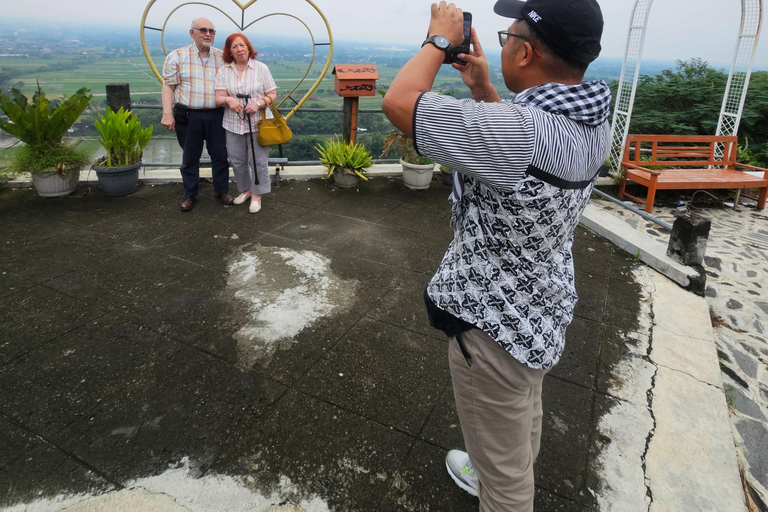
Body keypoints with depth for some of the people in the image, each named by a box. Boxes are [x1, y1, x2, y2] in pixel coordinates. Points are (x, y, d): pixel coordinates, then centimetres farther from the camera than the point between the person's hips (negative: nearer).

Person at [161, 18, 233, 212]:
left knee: (220, 155, 8)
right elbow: (168, 86, -1)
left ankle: (222, 191, 25)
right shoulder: (177, 56, 2)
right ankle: (189, 195, 22)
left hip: (216, 115, 2)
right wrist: (167, 113, -11)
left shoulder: (223, 57, 8)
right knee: (190, 157, 9)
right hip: (188, 116, -1)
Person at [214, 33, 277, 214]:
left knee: (259, 161, -1)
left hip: (258, 123, -2)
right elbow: (219, 98, -1)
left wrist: (259, 103, -20)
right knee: (237, 161, 10)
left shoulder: (261, 68, -1)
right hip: (233, 124, 3)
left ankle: (257, 195, 15)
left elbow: (272, 94, -1)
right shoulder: (224, 71, 4)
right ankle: (245, 190, 32)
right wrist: (228, 100, -24)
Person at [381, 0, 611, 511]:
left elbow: (399, 102, -27)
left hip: (498, 327, -9)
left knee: (503, 468, 15)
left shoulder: (520, 129, -34)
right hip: (547, 309, 10)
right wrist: (481, 87, 8)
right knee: (524, 421, 33)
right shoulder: (592, 123, -5)